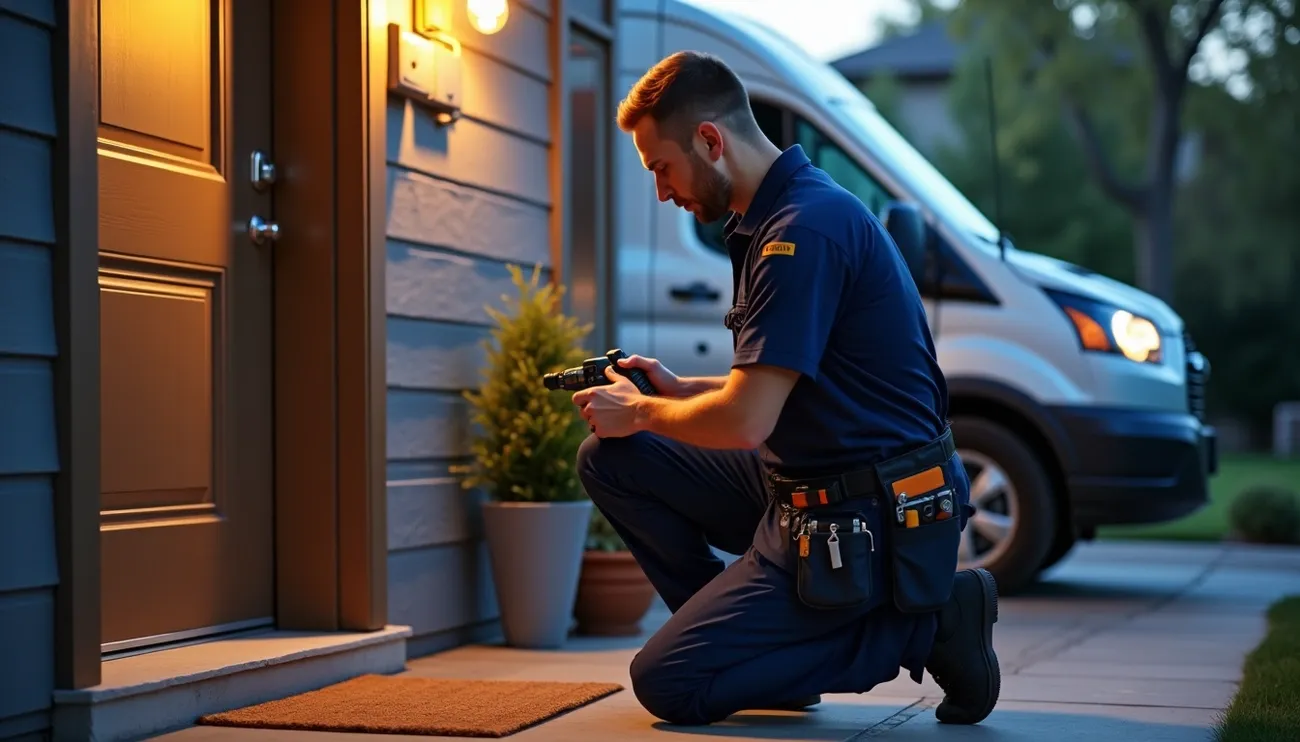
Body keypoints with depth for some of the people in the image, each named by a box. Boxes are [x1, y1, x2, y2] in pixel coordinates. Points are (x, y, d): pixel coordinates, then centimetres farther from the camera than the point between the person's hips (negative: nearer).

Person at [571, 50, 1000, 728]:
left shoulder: (807, 228, -21)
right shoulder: (772, 219, 12)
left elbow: (745, 421, -25)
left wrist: (641, 412, -6)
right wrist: (674, 390, 11)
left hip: (863, 520, -10)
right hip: (802, 488, 10)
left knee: (667, 683, -11)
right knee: (610, 460, 10)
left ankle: (921, 622, -6)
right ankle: (738, 633, 10)